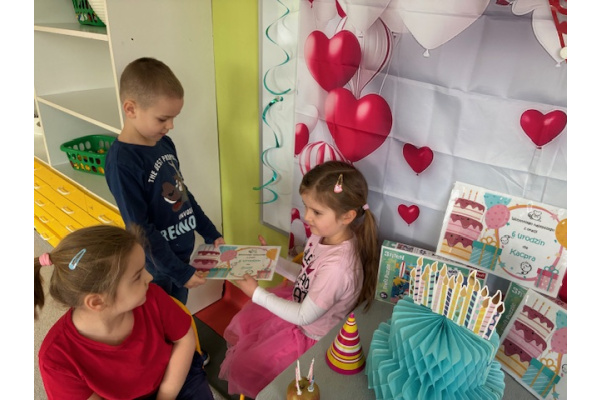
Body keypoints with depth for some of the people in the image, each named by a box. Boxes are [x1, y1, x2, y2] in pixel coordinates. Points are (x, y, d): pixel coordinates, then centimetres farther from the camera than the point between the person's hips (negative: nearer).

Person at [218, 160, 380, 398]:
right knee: (242, 323, 25)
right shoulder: (323, 235, -15)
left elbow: (304, 317, -27)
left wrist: (257, 293, -22)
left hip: (310, 335, -8)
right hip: (301, 304, 8)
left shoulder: (337, 266, -40)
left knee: (242, 368, 8)